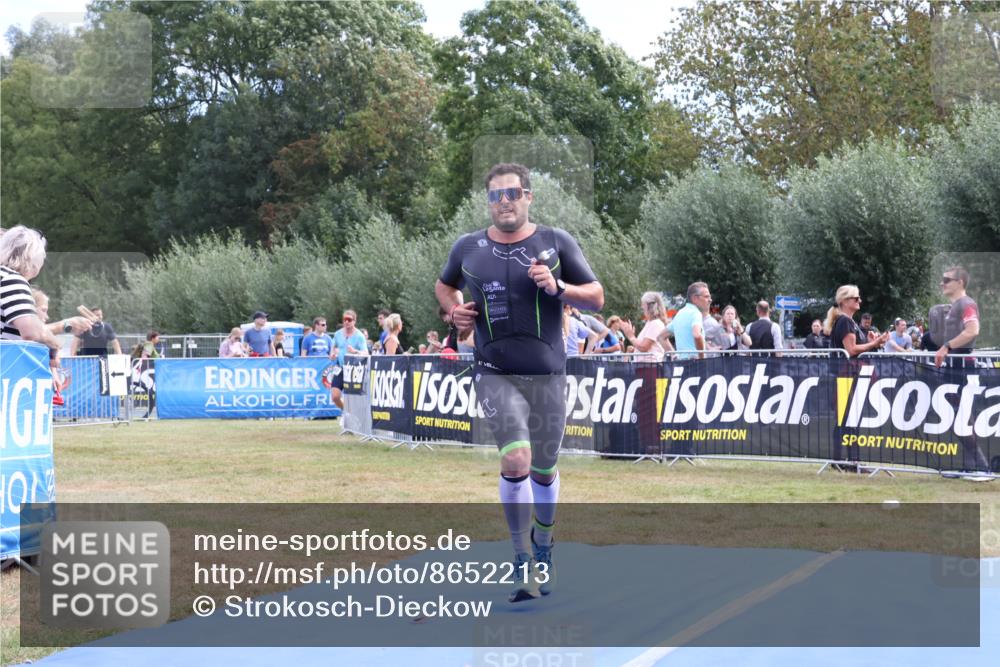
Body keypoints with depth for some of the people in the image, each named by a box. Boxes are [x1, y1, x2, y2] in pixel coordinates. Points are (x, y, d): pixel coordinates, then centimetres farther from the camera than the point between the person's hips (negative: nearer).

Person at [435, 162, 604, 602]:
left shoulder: (556, 243, 1)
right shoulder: (468, 248, 5)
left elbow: (597, 298, 4)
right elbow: (444, 285, 25)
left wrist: (558, 288, -14)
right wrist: (453, 309, 3)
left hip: (547, 375, 1)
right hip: (495, 374, -1)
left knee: (543, 470, 12)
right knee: (516, 460, -21)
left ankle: (543, 550, 37)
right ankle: (522, 561, -10)